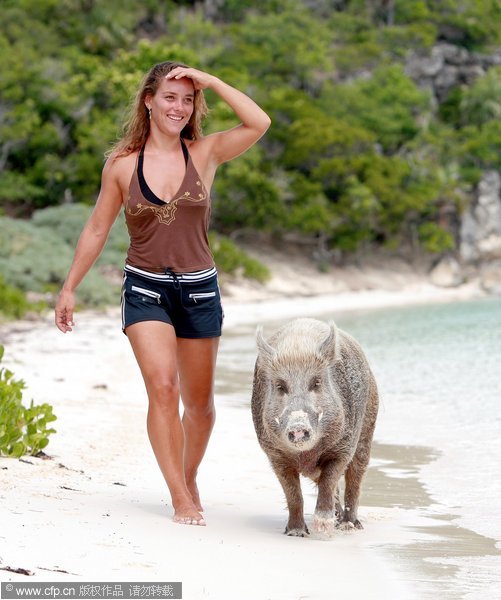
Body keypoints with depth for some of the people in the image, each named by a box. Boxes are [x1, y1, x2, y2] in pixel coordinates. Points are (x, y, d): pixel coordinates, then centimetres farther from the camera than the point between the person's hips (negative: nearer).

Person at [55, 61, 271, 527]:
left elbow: (258, 124, -17)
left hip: (198, 290, 2)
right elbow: (97, 229, 7)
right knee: (162, 386, -19)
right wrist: (69, 287, 9)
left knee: (199, 402, 12)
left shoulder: (205, 153, -1)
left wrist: (210, 81, -15)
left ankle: (189, 478, 37)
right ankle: (180, 498, -13)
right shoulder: (122, 164, -1)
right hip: (145, 290, -1)